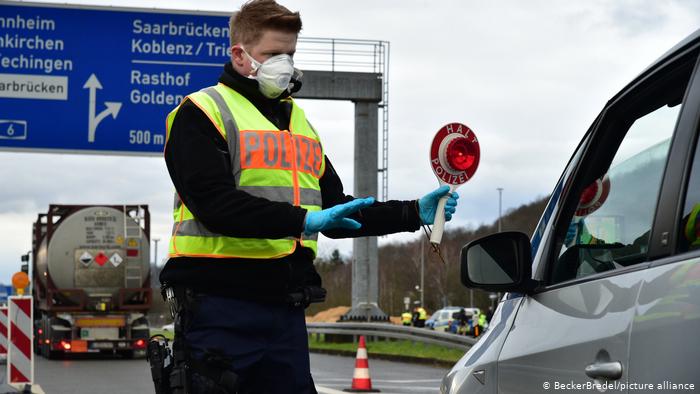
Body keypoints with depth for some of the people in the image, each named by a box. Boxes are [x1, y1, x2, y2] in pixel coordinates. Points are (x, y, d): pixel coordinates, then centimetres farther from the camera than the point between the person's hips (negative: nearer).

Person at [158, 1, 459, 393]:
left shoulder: (299, 121, 22)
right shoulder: (203, 112, -2)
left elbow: (334, 213, 24)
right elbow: (213, 202, -17)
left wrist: (414, 213, 12)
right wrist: (303, 220, -25)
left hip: (286, 308, 7)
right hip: (221, 304, -7)